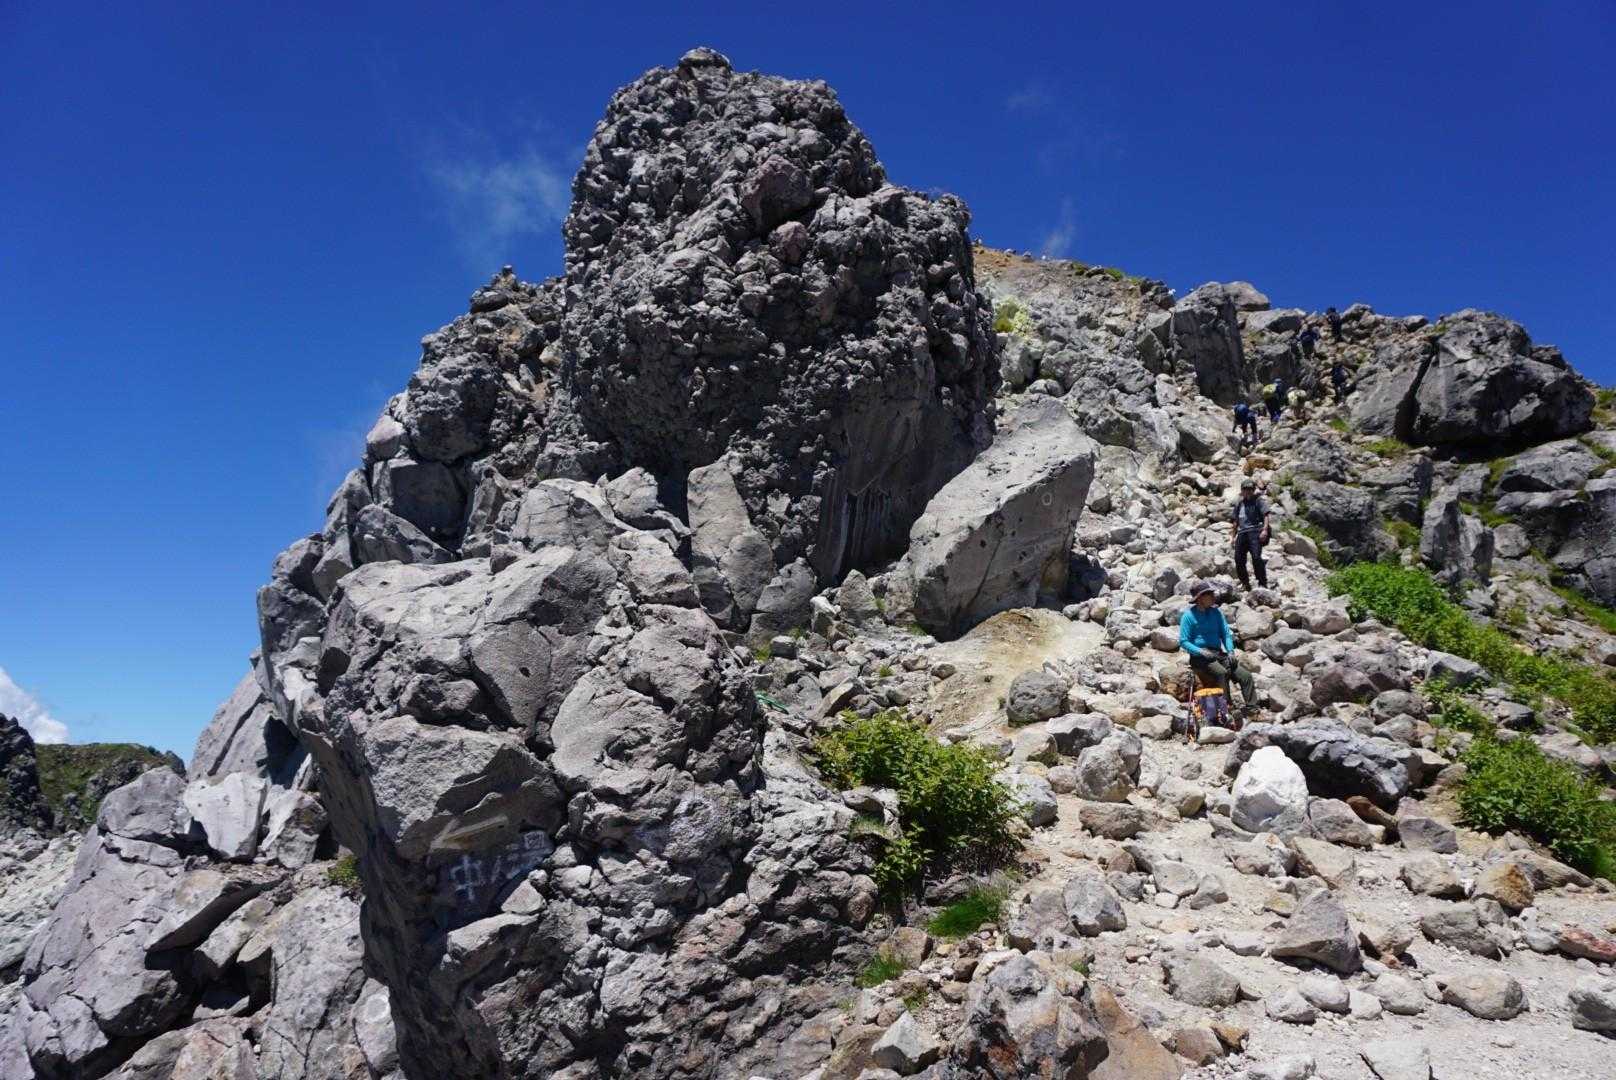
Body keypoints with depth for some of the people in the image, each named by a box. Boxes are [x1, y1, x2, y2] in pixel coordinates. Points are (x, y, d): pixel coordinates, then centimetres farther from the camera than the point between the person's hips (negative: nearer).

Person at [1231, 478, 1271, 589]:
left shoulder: (1259, 500, 6)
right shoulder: (1239, 503, 22)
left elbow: (1265, 515, -3)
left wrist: (1265, 530, -17)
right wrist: (1234, 535, 28)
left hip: (1255, 531, -5)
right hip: (1242, 533, 5)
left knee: (1256, 557, -19)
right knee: (1239, 559, 0)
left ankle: (1263, 583, -13)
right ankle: (1245, 583, 14)